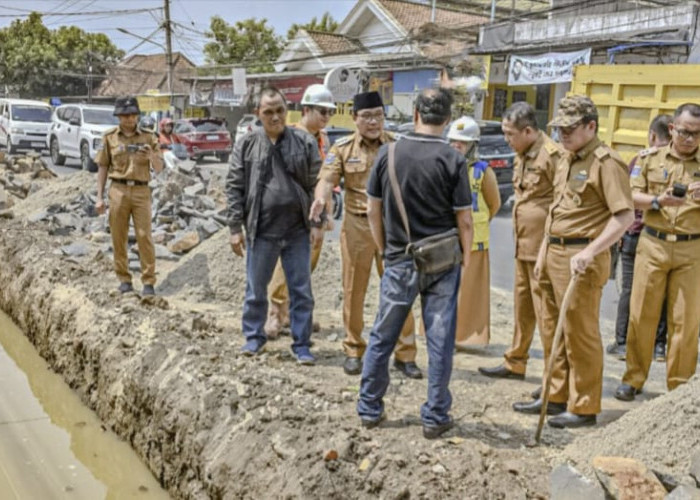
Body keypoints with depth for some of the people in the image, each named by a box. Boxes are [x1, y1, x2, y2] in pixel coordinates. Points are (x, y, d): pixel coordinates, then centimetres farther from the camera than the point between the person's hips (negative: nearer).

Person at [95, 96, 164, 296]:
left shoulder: (148, 137, 7)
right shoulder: (110, 137, 7)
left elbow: (159, 168, 6)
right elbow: (102, 167, 9)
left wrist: (152, 156, -16)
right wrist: (99, 197, 4)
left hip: (141, 191, 0)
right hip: (118, 190, 1)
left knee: (144, 236, -4)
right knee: (119, 238, 4)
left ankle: (149, 281, 1)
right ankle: (124, 279, 16)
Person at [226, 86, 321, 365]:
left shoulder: (305, 143, 0)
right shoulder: (247, 145, 0)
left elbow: (317, 185, 3)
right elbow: (234, 187, 1)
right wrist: (236, 228, -2)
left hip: (297, 231, 0)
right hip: (261, 232, 0)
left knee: (301, 292, 6)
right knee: (255, 289, 12)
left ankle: (302, 344, 19)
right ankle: (254, 337, 30)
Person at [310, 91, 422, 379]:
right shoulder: (343, 148, 1)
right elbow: (328, 179, -9)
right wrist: (321, 198, -31)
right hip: (356, 226, 0)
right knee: (353, 291, 9)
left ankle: (405, 355, 14)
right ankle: (353, 351, 24)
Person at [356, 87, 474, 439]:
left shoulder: (388, 154, -4)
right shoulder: (453, 161, -10)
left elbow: (373, 209, 2)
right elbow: (464, 219, -8)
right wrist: (466, 258, 7)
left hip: (399, 261, 2)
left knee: (382, 338, 13)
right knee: (439, 341, 8)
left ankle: (369, 409, 23)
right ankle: (435, 417, 15)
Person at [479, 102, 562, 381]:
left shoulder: (552, 156, -16)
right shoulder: (522, 155, 13)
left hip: (543, 248, -9)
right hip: (523, 246, 9)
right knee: (522, 307, 18)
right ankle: (515, 363, 30)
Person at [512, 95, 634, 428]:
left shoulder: (606, 162, -13)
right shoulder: (567, 160, 15)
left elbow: (625, 216, -20)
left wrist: (589, 252, -27)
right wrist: (543, 252, 19)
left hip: (581, 259, -9)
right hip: (554, 254, 9)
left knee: (580, 335, -1)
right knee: (552, 330, 16)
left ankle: (584, 407, 12)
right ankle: (557, 396, 30)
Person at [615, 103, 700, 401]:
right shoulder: (651, 158, 7)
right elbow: (633, 196, 0)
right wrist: (659, 201, -18)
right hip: (653, 244, 0)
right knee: (642, 314, 3)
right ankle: (634, 379, 16)